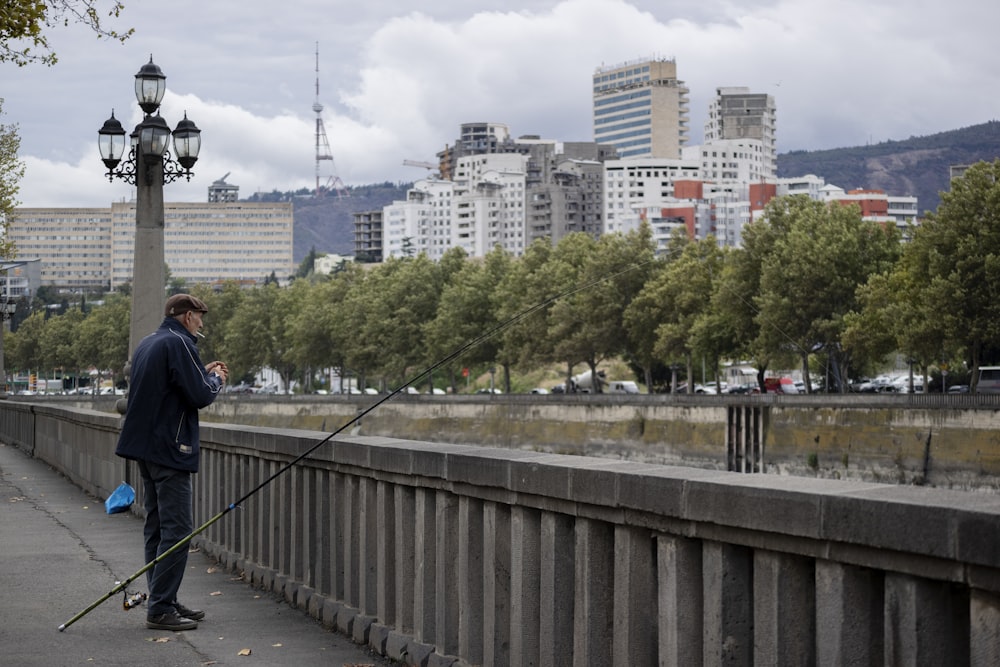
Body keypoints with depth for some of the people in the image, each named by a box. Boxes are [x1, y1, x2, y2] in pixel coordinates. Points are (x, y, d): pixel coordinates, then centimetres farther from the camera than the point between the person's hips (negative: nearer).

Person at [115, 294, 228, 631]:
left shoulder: (147, 343, 17)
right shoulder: (179, 344, -13)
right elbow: (201, 396, -17)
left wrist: (205, 373, 18)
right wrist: (216, 379, 3)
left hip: (145, 446, 10)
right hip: (169, 448, -10)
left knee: (157, 527, 13)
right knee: (177, 529, -9)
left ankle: (163, 602, 18)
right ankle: (160, 609, -11)